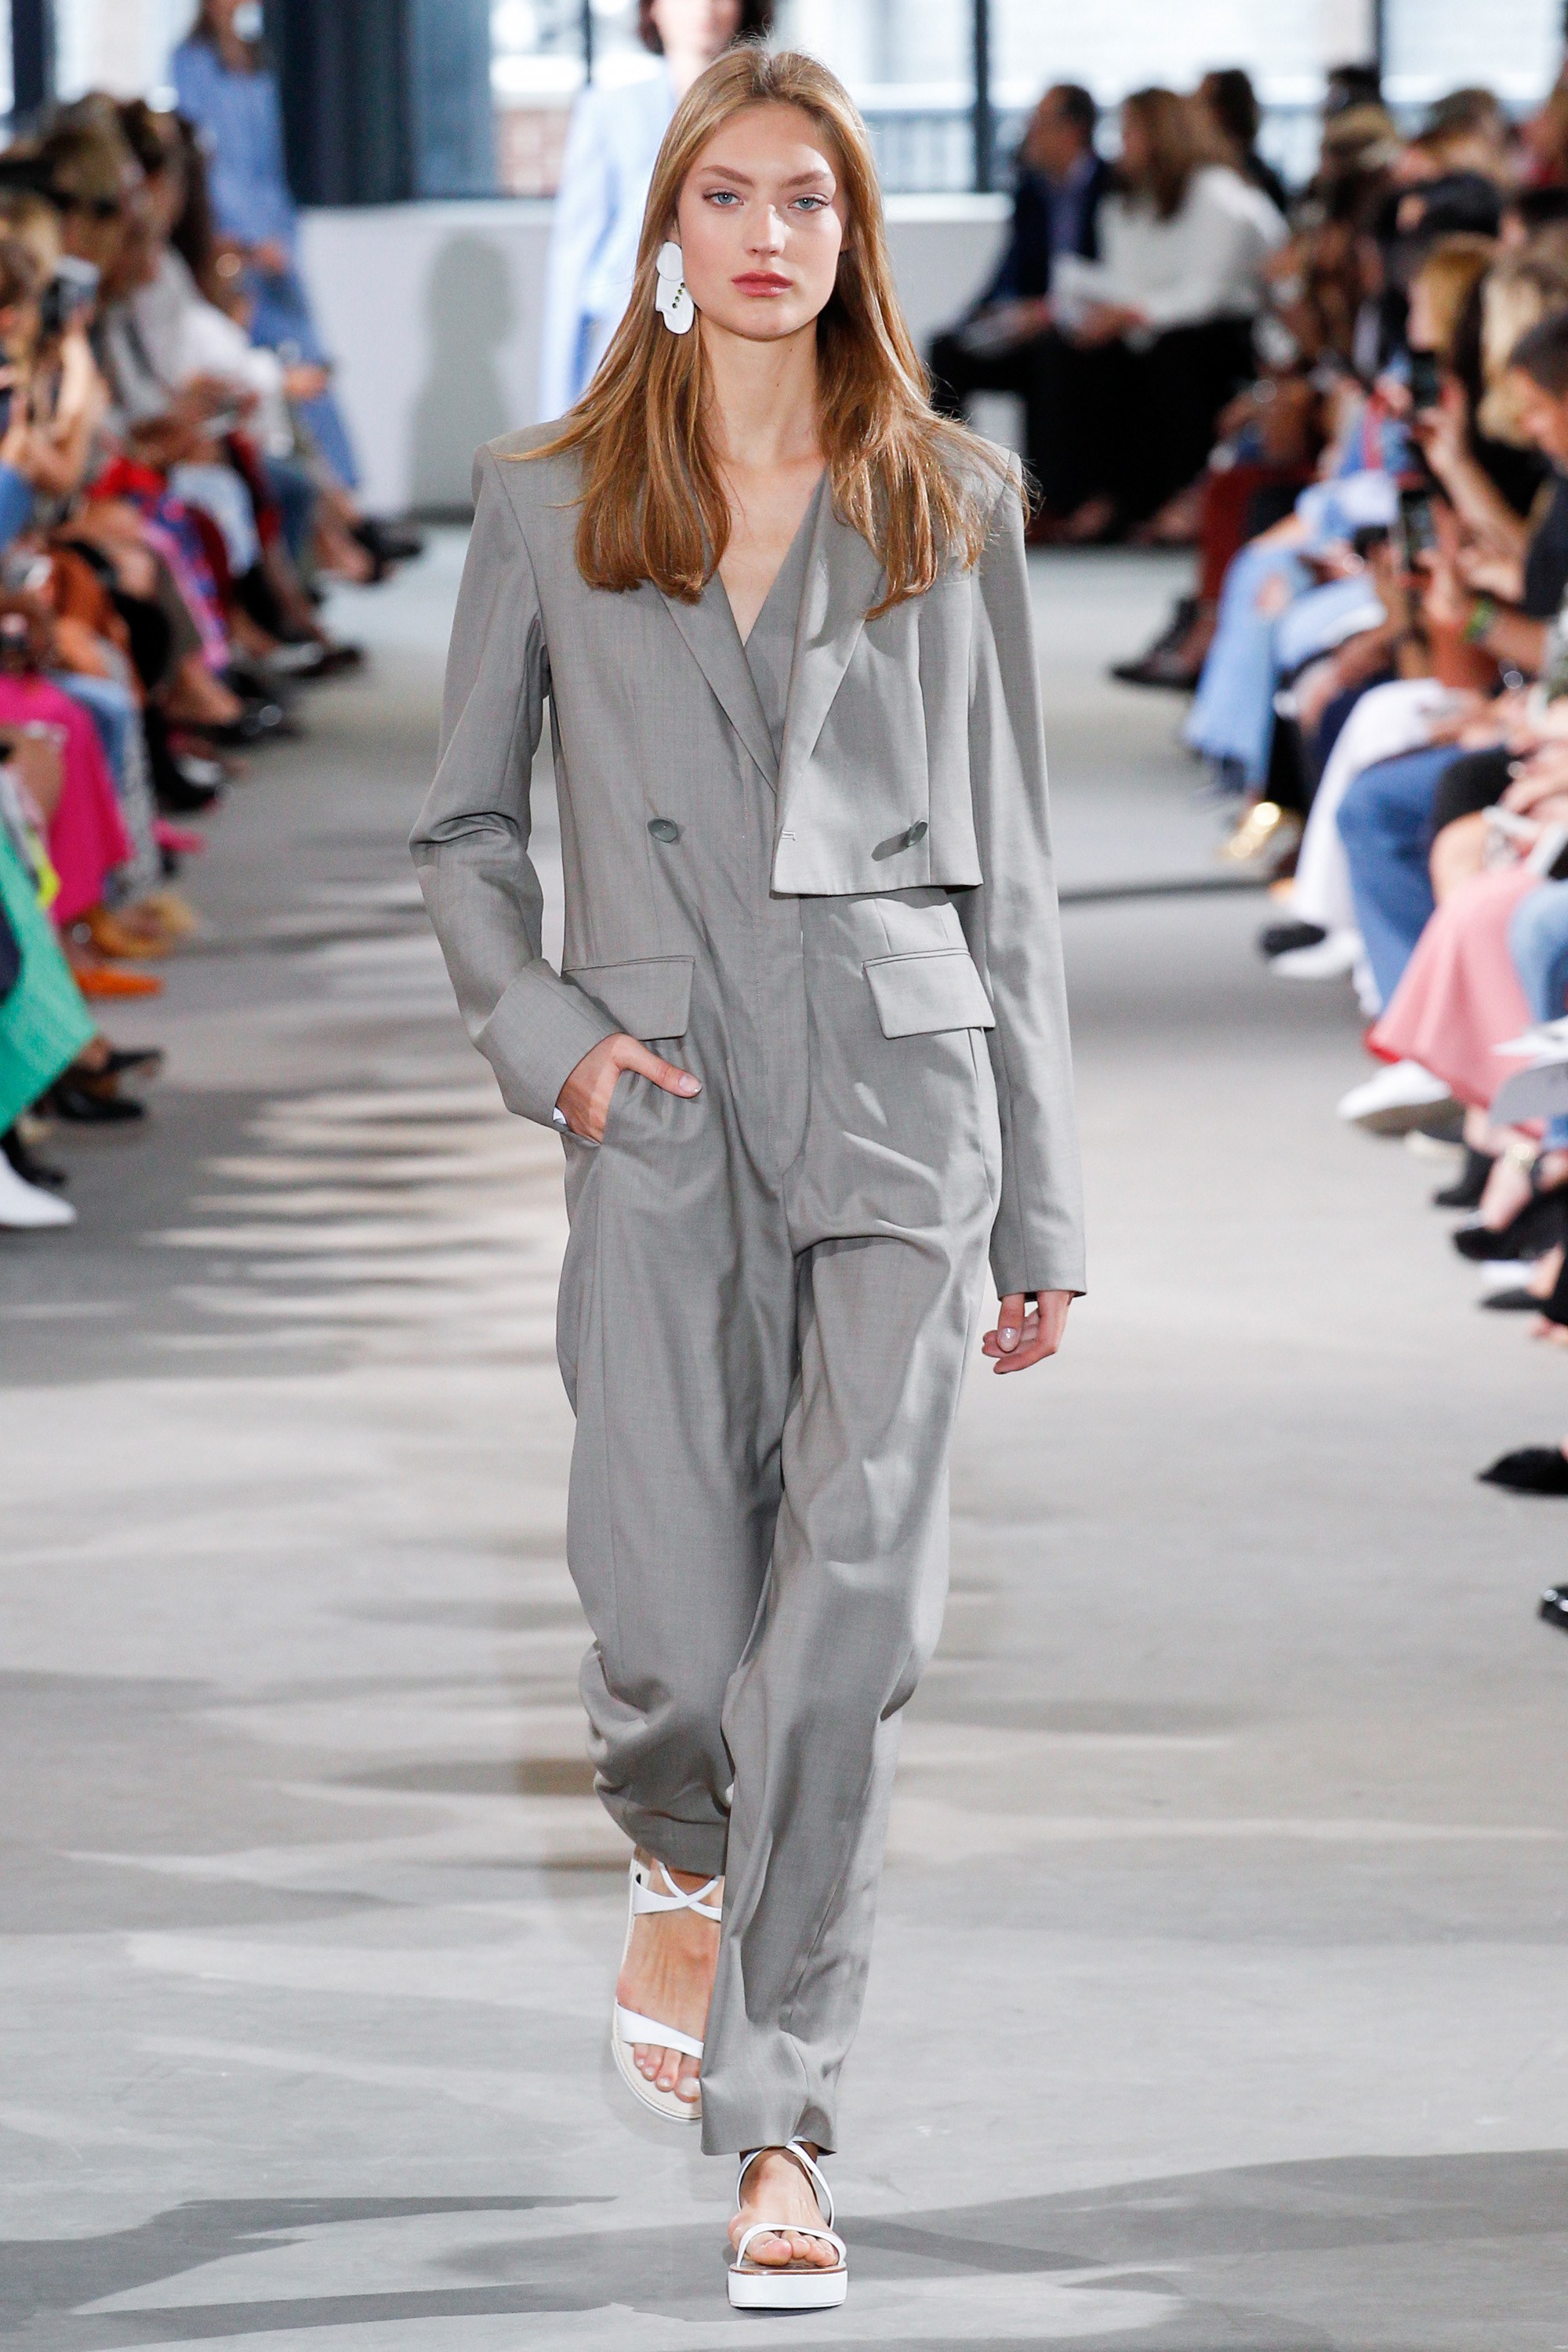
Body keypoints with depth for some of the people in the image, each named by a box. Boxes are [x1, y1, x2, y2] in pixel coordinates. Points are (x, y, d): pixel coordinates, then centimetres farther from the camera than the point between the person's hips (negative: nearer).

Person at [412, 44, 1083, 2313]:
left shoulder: (952, 501, 10)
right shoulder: (547, 504, 9)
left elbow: (1007, 861, 12)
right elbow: (464, 824, 15)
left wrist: (1042, 1206, 10)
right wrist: (540, 1028, -4)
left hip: (902, 1080, 0)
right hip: (665, 1103, 0)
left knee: (849, 1612, -12)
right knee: (680, 1640, -4)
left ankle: (778, 2121, -5)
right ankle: (687, 1862, 33)